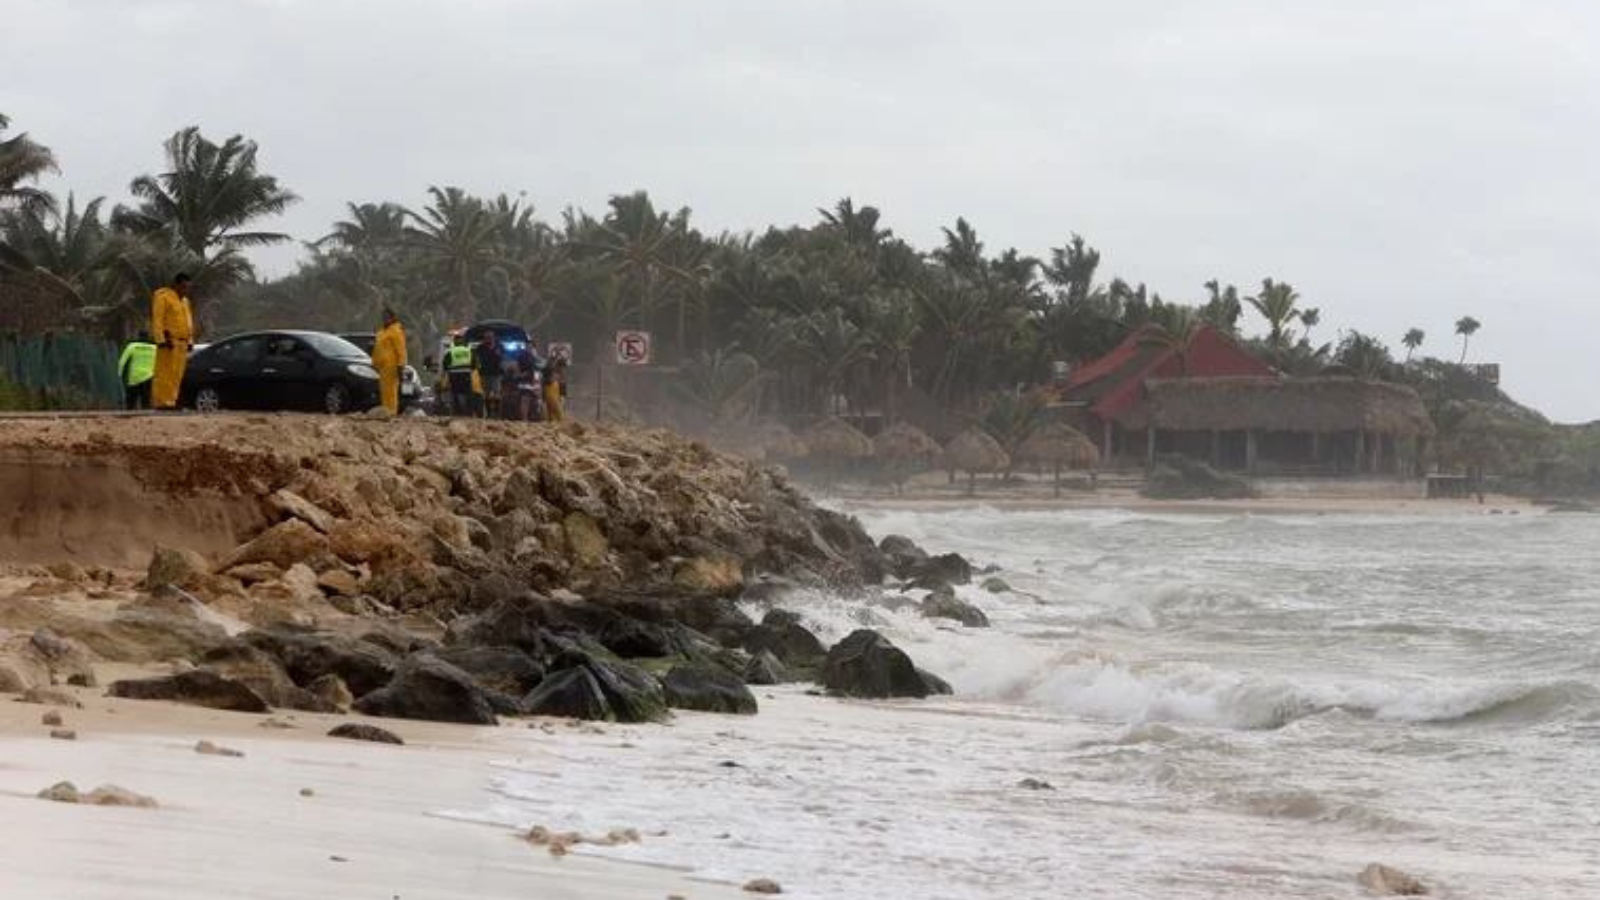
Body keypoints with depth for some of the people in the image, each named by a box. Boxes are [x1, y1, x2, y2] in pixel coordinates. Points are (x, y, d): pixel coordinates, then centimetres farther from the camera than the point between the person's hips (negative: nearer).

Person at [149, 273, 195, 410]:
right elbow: (157, 320, -12)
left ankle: (170, 401, 5)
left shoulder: (184, 301, 20)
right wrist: (161, 340, -19)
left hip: (182, 343, 8)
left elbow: (188, 322, 25)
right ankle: (161, 402, -14)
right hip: (169, 342, -8)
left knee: (176, 375, 5)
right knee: (165, 372, -12)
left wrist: (190, 341, 17)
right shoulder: (163, 297, -5)